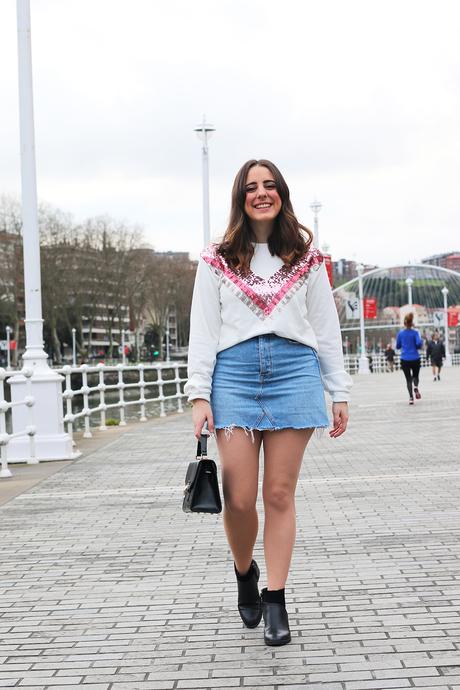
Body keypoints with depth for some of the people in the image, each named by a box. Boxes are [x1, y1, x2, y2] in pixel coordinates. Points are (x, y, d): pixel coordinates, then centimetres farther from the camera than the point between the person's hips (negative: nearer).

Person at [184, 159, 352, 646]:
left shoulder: (305, 257, 11)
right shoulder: (217, 259, 8)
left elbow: (326, 327, 12)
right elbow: (203, 330, 6)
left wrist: (339, 393, 7)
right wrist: (199, 395, -3)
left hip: (294, 371, 1)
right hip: (234, 374, 0)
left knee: (279, 495, 0)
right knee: (239, 499, -5)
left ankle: (275, 603, 10)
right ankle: (244, 572, 25)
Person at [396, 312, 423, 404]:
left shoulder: (401, 333, 0)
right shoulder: (415, 332, -6)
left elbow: (397, 346, 8)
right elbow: (418, 344, -15)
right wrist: (421, 341, 7)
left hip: (404, 359, 1)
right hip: (415, 359, -1)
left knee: (408, 379, 8)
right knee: (415, 376, 19)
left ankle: (411, 397, -8)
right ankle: (416, 387, -14)